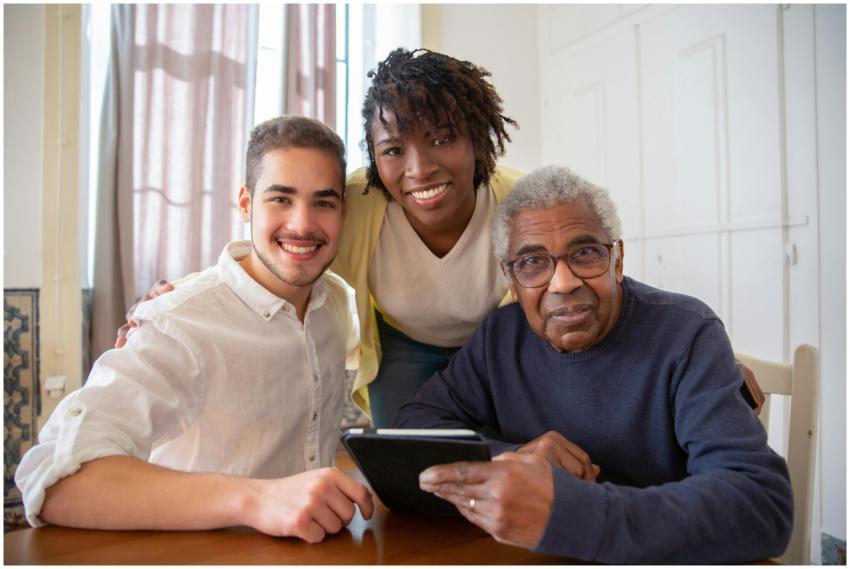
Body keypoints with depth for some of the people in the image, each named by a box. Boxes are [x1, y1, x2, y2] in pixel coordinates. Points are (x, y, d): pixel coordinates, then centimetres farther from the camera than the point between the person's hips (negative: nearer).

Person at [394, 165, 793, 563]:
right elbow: (414, 422, -1)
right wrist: (508, 457, -20)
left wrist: (566, 512, -38)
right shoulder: (501, 335, -3)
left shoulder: (686, 335, -15)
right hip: (533, 560, 3)